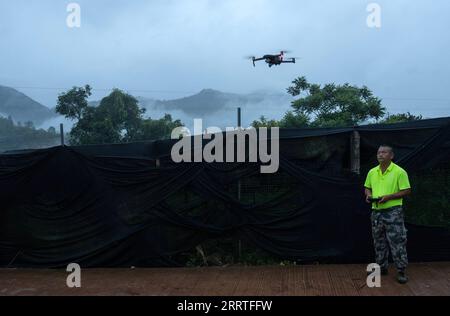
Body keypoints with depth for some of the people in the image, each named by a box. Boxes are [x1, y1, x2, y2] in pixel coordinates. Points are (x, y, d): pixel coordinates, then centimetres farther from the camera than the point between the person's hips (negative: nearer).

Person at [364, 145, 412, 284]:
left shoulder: (399, 172, -9)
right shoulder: (372, 172, 8)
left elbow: (407, 191, -10)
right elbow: (367, 188, 20)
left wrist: (388, 197, -19)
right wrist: (368, 195, -3)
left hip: (393, 211, -6)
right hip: (376, 212, 6)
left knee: (397, 242, -3)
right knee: (379, 242, 13)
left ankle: (401, 271, 6)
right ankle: (382, 267, 26)